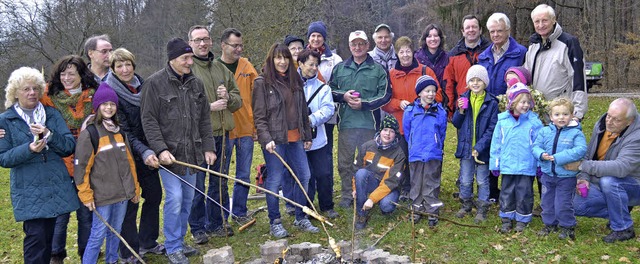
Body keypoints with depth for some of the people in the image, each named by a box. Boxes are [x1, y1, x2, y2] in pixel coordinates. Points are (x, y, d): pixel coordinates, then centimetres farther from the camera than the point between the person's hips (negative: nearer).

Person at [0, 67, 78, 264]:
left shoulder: (52, 114, 9)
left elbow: (70, 146, 0)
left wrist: (49, 135, -18)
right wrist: (28, 149, -20)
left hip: (56, 186, 3)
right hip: (29, 191, -3)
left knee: (48, 236, 11)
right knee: (36, 236, -10)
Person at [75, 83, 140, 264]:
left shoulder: (119, 130, 10)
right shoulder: (89, 133, -9)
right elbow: (81, 167, -10)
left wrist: (135, 188, 15)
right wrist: (86, 195, -11)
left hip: (122, 193, 6)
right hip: (102, 195, -6)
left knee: (116, 232, 16)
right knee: (98, 235, 0)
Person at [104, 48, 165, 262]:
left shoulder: (142, 85, 5)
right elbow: (123, 131, -19)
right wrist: (143, 151, -30)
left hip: (148, 151, 6)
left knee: (154, 195, 13)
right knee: (130, 202, 2)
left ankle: (147, 242, 31)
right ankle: (128, 253, 18)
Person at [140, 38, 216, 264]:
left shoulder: (196, 84, 9)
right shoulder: (154, 83, -7)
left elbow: (204, 119, 13)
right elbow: (148, 120, -10)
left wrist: (208, 147, 7)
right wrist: (160, 149, -18)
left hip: (192, 153, 6)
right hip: (169, 153, -5)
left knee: (188, 199, 12)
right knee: (175, 198, -8)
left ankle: (179, 241, 28)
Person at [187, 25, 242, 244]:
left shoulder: (222, 69, 14)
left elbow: (238, 101, 16)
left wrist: (228, 97, -5)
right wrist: (209, 107, -18)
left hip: (222, 135, 6)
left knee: (220, 183, 15)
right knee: (197, 186, 3)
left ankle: (218, 223, 29)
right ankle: (198, 228, 18)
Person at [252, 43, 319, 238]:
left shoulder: (295, 80, 12)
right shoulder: (262, 82, -4)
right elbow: (259, 115, -8)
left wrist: (307, 135, 16)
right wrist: (266, 139, -18)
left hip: (295, 138, 6)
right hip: (274, 139, -6)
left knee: (304, 176, 8)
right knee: (275, 180, 1)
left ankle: (300, 218, 24)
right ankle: (275, 223, 16)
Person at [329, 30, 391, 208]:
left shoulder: (378, 69, 4)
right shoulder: (340, 68, 12)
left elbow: (385, 95, -1)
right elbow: (330, 90, 15)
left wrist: (364, 104, -12)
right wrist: (343, 96, -5)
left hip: (369, 123, -2)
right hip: (346, 122, 2)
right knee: (345, 162, 6)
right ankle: (347, 196, 19)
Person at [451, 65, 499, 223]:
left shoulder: (491, 103, -8)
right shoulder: (464, 99, 2)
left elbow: (492, 128, -11)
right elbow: (456, 124, 5)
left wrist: (479, 147, -18)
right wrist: (460, 111, -15)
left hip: (483, 149, -3)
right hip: (466, 147, 3)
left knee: (482, 180, 11)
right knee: (465, 180, 14)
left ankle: (482, 208, 25)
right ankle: (466, 204, 34)